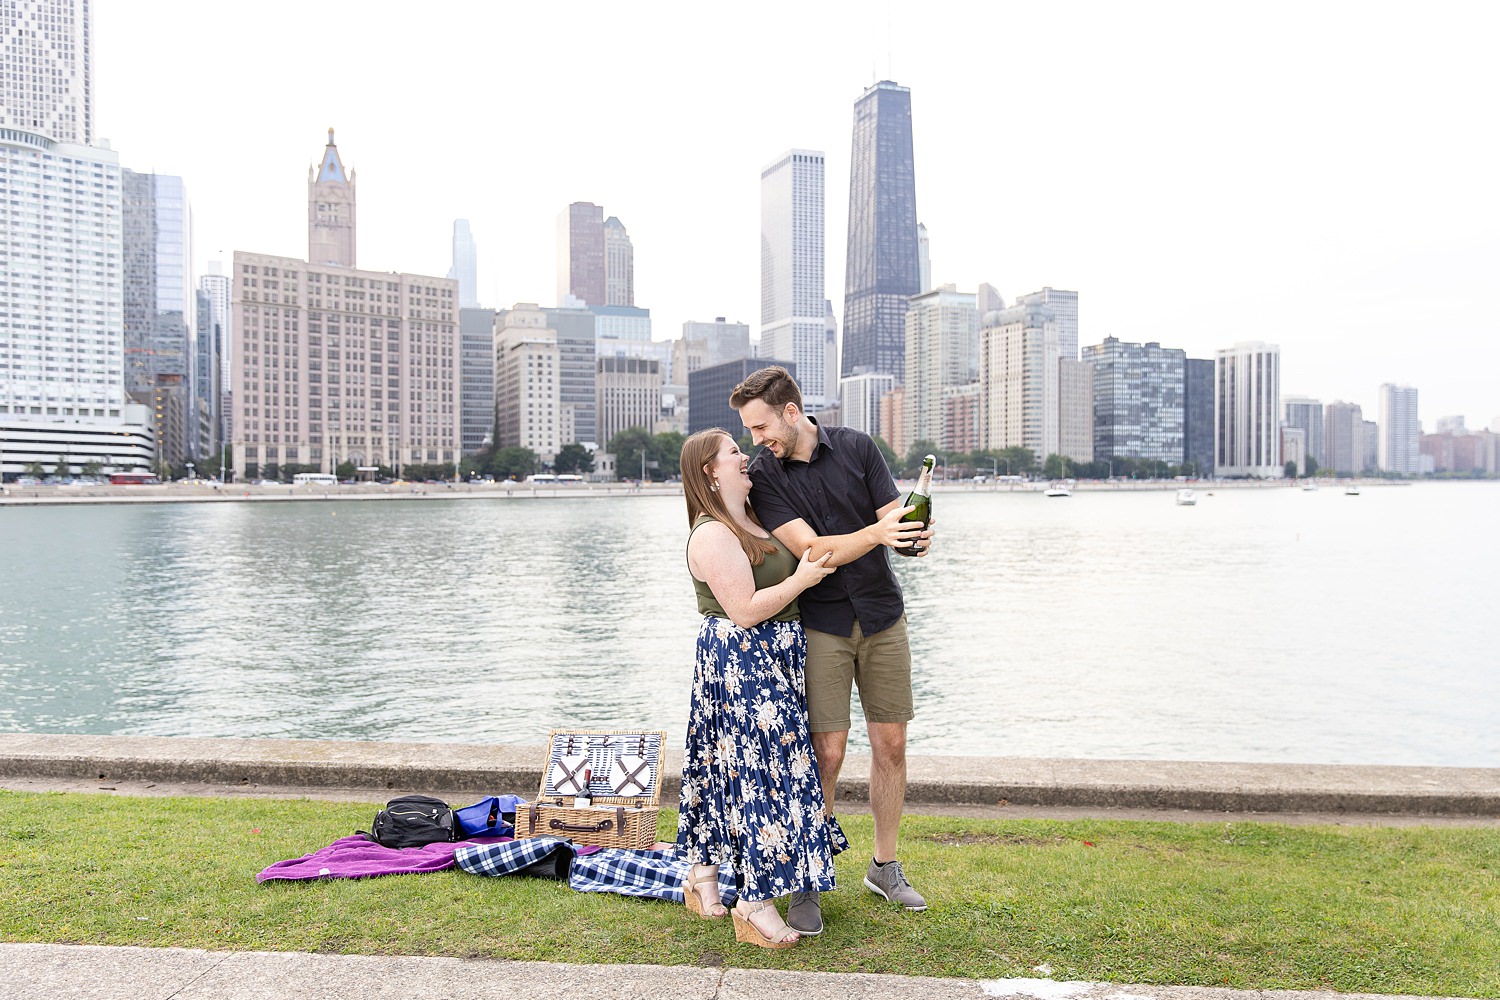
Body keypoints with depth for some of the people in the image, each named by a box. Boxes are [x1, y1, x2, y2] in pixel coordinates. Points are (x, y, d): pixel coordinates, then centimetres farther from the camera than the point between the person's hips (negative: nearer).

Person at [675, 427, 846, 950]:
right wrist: (801, 579, -18)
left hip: (772, 661, 10)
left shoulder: (752, 520, 13)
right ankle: (755, 906, 2)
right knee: (758, 770, -6)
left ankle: (703, 876, 29)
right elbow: (745, 611, -22)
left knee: (731, 766, 16)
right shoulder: (712, 535, -17)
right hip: (741, 662, -10)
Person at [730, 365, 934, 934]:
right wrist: (876, 532, -32)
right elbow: (813, 550, -17)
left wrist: (915, 537, -26)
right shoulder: (764, 476, -7)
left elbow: (893, 520, -3)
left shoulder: (857, 448, -1)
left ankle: (884, 867, 26)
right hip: (821, 626, -2)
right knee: (826, 753, -6)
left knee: (891, 744, 7)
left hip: (882, 618, 3)